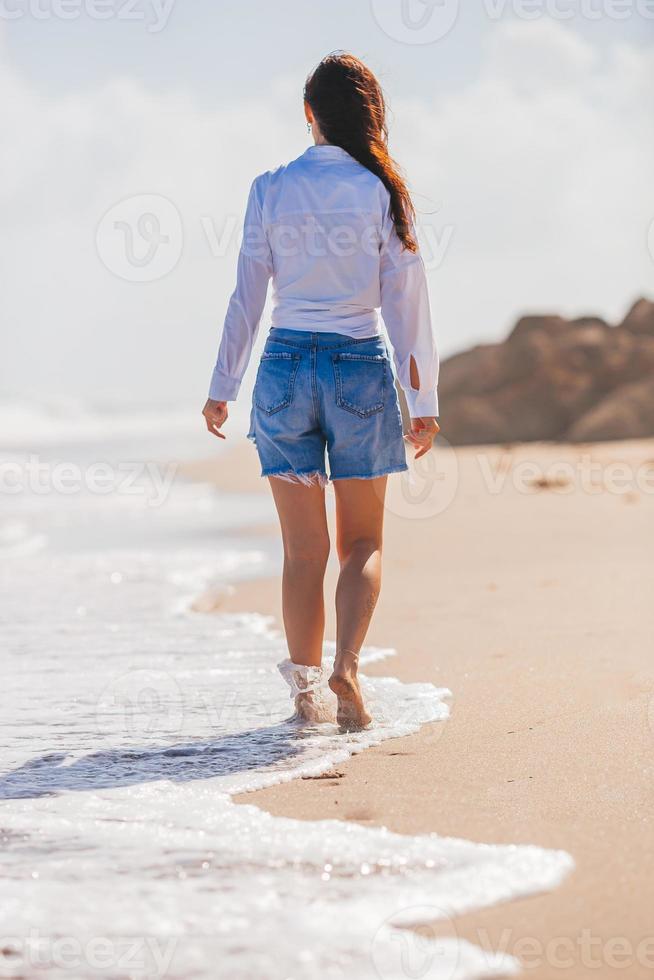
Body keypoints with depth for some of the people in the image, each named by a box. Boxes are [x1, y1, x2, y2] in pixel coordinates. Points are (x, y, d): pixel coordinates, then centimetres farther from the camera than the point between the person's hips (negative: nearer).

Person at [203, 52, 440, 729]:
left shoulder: (270, 190, 0)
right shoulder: (383, 193, -2)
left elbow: (247, 297, 2)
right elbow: (407, 304, -2)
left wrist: (222, 387, 11)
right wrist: (423, 402, 2)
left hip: (286, 366, 1)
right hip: (361, 369, -1)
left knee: (304, 548, 8)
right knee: (363, 542, 9)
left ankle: (306, 690, 7)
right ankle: (346, 665, -12)